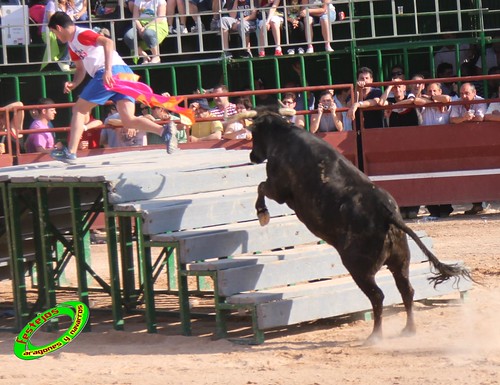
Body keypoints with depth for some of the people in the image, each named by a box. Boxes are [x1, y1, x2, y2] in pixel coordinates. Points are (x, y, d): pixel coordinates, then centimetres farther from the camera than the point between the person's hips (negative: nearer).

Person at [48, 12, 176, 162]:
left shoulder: (81, 34, -4)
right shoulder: (72, 43, 27)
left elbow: (108, 42, -20)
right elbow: (81, 69, 34)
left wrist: (108, 70, -28)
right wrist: (73, 84, 13)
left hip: (113, 72, -9)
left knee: (79, 109, 5)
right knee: (129, 120, -6)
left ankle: (71, 152, 4)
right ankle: (164, 131, -26)